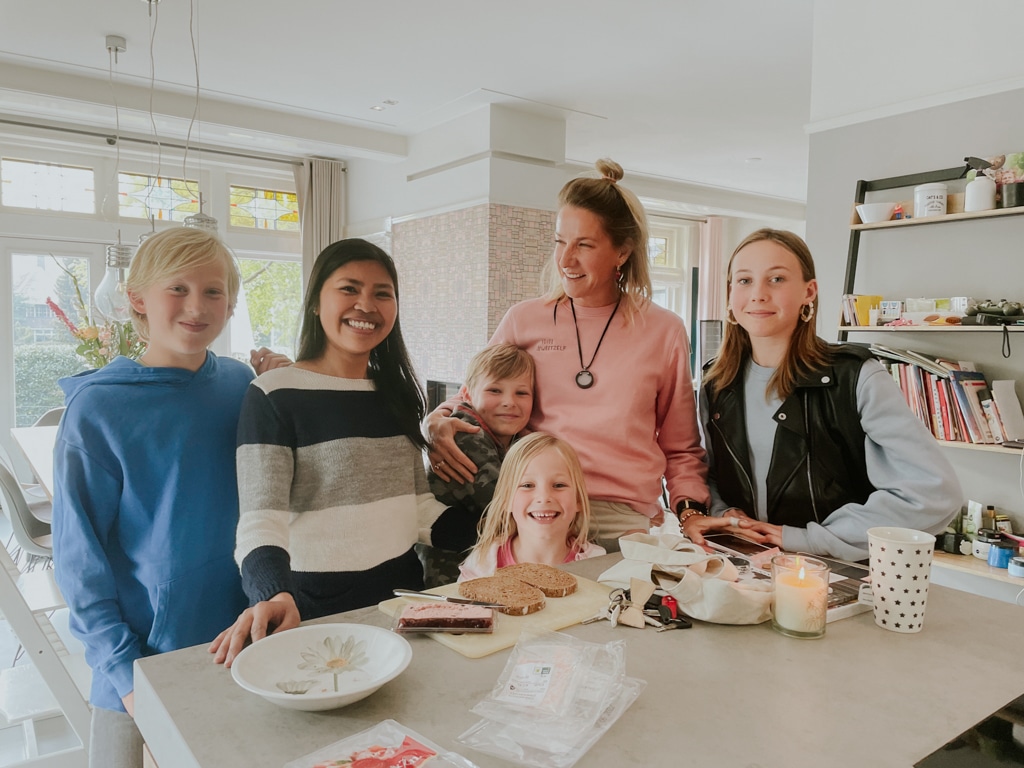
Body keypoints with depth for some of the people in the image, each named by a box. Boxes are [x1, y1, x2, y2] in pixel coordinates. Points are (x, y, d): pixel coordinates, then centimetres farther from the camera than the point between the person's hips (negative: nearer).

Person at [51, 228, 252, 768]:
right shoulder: (98, 408, -13)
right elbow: (78, 556, -10)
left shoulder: (241, 384, -2)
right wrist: (123, 670, -14)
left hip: (241, 637, 4)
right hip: (144, 660, -4)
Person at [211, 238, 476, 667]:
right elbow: (261, 521, -17)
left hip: (401, 591, 6)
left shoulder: (397, 393, 7)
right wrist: (274, 595, -36)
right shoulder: (275, 395, -11)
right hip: (313, 608, -5)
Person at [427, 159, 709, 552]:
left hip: (626, 521, 0)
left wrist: (690, 508, 0)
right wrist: (438, 422, -2)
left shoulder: (664, 331, 8)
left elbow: (681, 449, 16)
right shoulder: (524, 320, 8)